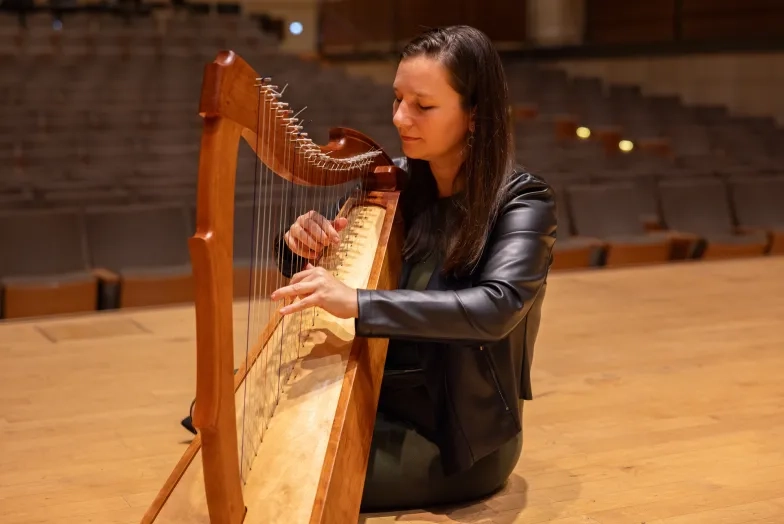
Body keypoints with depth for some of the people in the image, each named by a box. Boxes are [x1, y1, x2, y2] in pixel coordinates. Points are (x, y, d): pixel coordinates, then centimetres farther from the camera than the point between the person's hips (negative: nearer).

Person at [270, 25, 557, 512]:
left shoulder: (522, 199, -14)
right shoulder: (394, 182, 2)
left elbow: (498, 307, -30)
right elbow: (329, 278, 9)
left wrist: (357, 302, -38)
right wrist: (302, 245, -16)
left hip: (458, 433, -5)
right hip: (379, 405, 5)